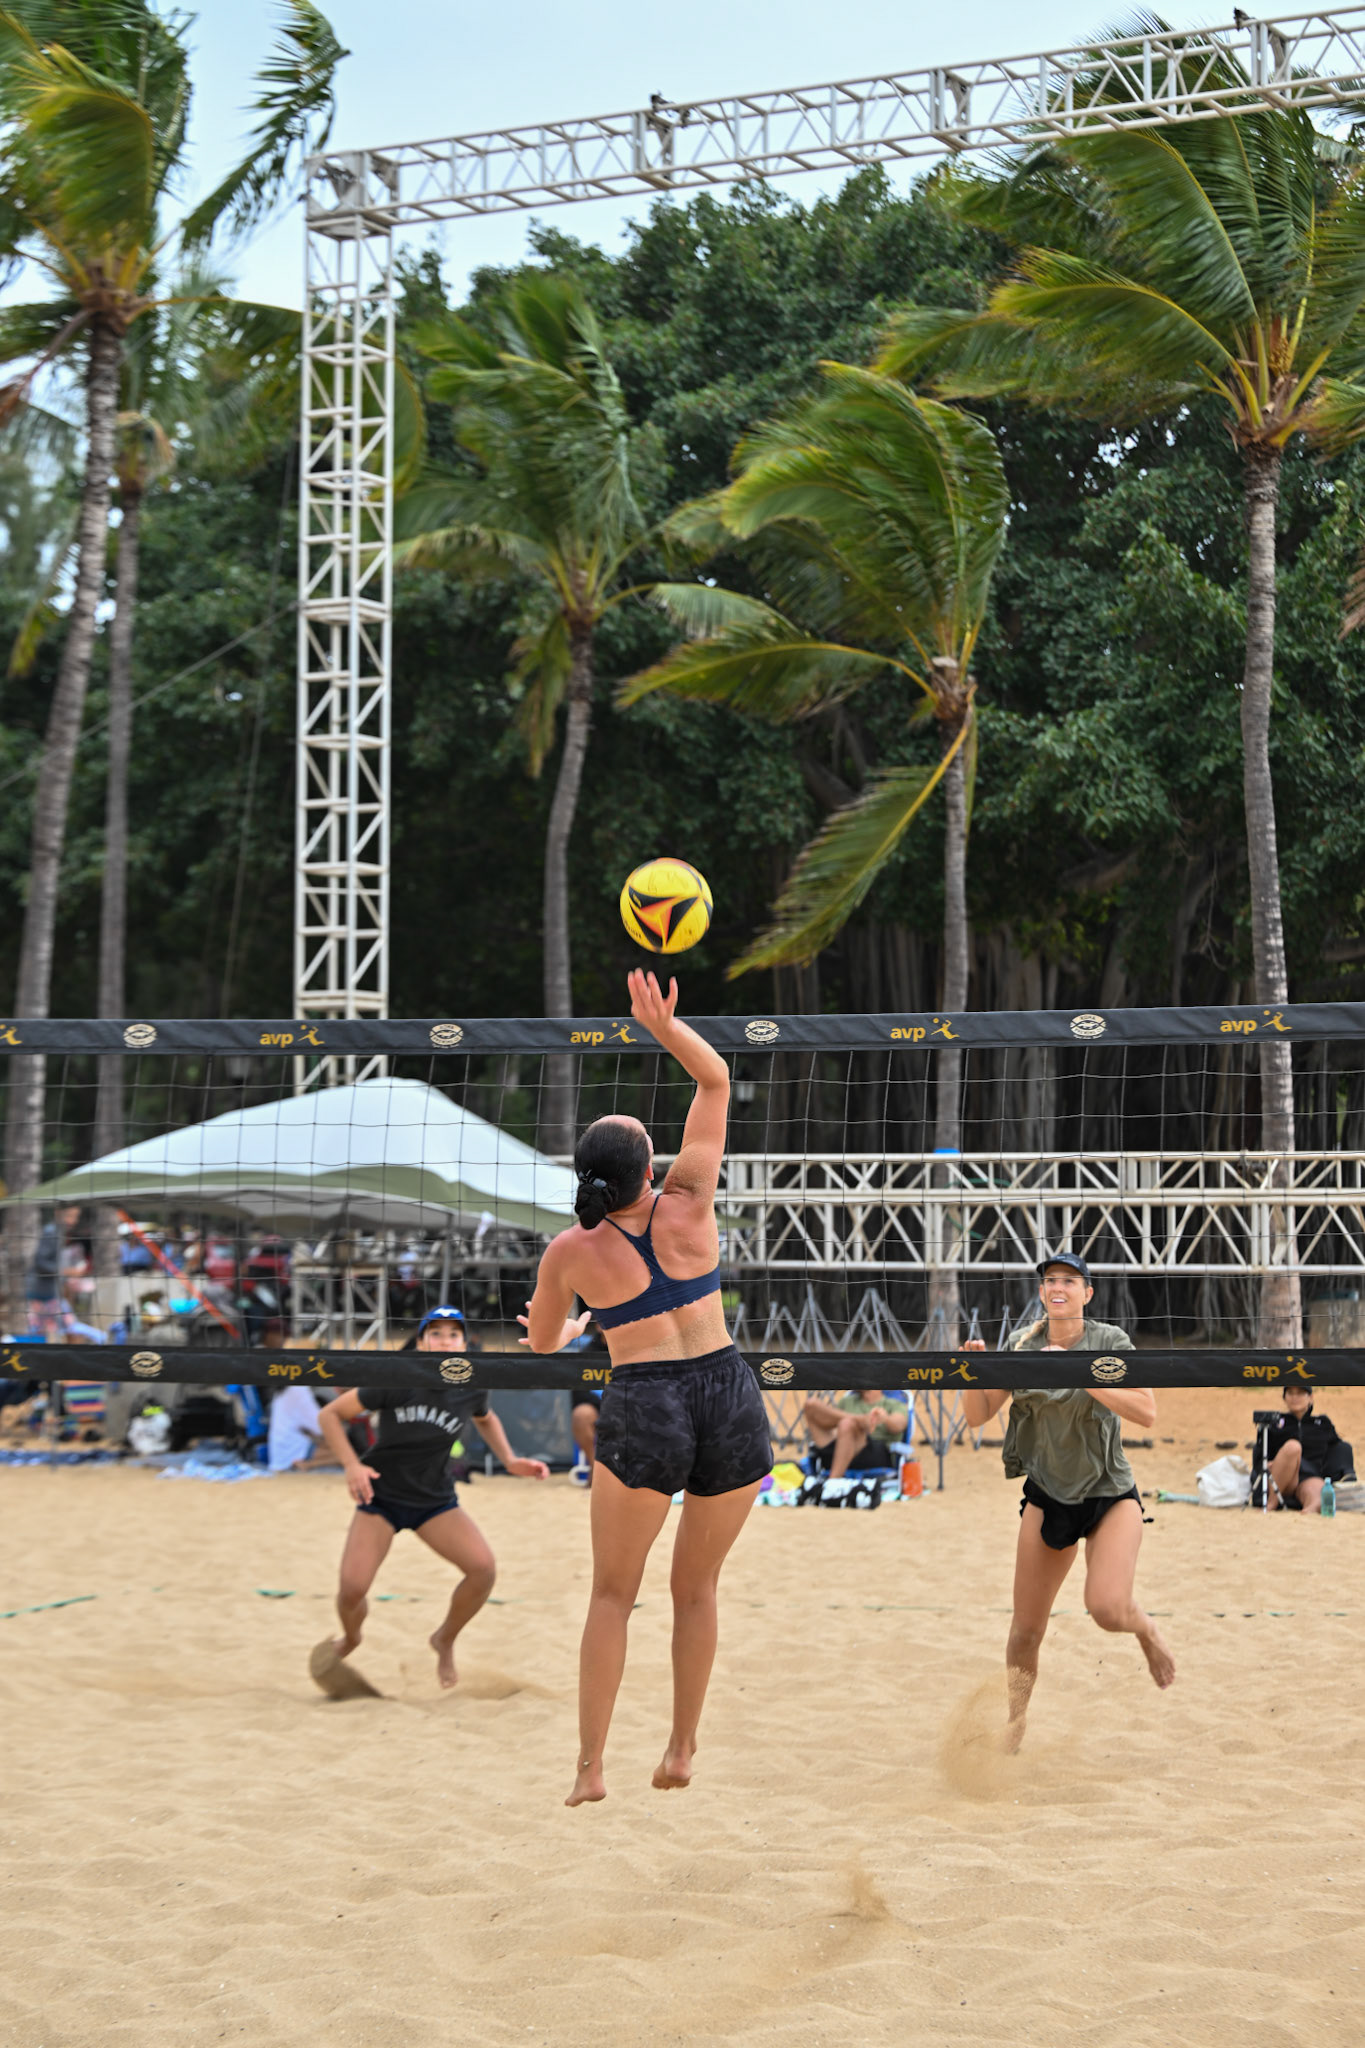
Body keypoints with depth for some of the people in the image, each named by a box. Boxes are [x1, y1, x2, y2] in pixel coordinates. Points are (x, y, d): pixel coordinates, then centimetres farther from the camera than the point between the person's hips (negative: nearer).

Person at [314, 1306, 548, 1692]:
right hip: (380, 1496, -3)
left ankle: (445, 1641, 10)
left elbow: (486, 1419, 20)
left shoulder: (471, 1390, -7)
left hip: (436, 1500, 3)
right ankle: (350, 1639, 20)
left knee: (483, 1569, -19)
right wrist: (351, 1465, -24)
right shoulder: (396, 1381, -18)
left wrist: (510, 1461, 6)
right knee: (352, 1588, -18)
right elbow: (330, 1414, -11)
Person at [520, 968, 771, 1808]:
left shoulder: (570, 1253, 0)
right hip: (730, 1400, 2)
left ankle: (591, 1767, 6)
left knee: (613, 1594, 10)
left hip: (642, 1410, -2)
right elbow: (717, 1081, 6)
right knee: (697, 1589, 16)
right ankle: (681, 1751, 21)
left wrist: (573, 1326, 39)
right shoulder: (688, 1205, -1)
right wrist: (665, 1026, -6)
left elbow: (541, 1342, 18)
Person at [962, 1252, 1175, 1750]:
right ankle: (1012, 1729, 24)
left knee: (1107, 1608, -24)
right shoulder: (1022, 1345, -1)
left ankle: (1147, 1629, 11)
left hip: (1110, 1494, -3)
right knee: (1026, 1630, 3)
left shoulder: (1109, 1341, -11)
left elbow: (1146, 1413, -22)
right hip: (1047, 1497, 3)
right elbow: (977, 1416, 2)